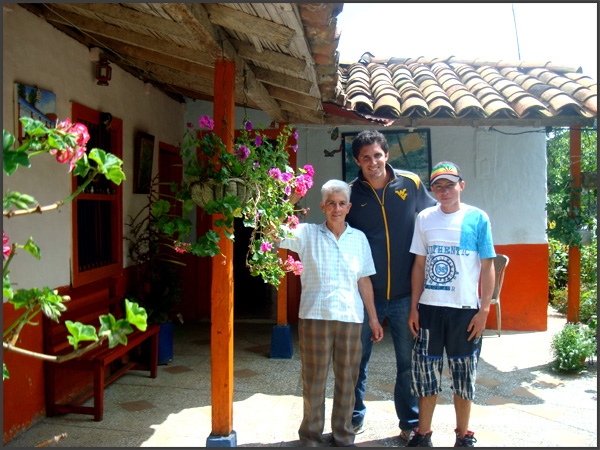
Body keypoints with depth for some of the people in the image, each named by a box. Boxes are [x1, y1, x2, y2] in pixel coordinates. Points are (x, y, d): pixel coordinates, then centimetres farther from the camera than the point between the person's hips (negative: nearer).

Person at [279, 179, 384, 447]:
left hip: (350, 317, 2)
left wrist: (373, 318, 11)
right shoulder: (307, 234, 3)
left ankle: (343, 435, 27)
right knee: (313, 378, 6)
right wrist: (290, 200, -18)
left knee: (347, 378, 10)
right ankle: (311, 434, 24)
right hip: (315, 316, -2)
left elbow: (364, 281, 12)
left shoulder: (358, 238, 9)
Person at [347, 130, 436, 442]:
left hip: (404, 293, 1)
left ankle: (411, 422, 30)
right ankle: (354, 418, 32)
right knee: (356, 360, 11)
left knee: (409, 361, 11)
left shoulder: (411, 184, -1)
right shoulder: (350, 193, -3)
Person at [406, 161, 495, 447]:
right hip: (429, 307, 2)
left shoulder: (477, 218, -2)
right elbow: (419, 264, 8)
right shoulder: (425, 218, 5)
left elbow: (487, 266, -1)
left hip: (465, 309, -2)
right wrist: (414, 307, 5)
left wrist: (484, 309, -6)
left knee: (464, 375, 10)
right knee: (425, 370, 7)